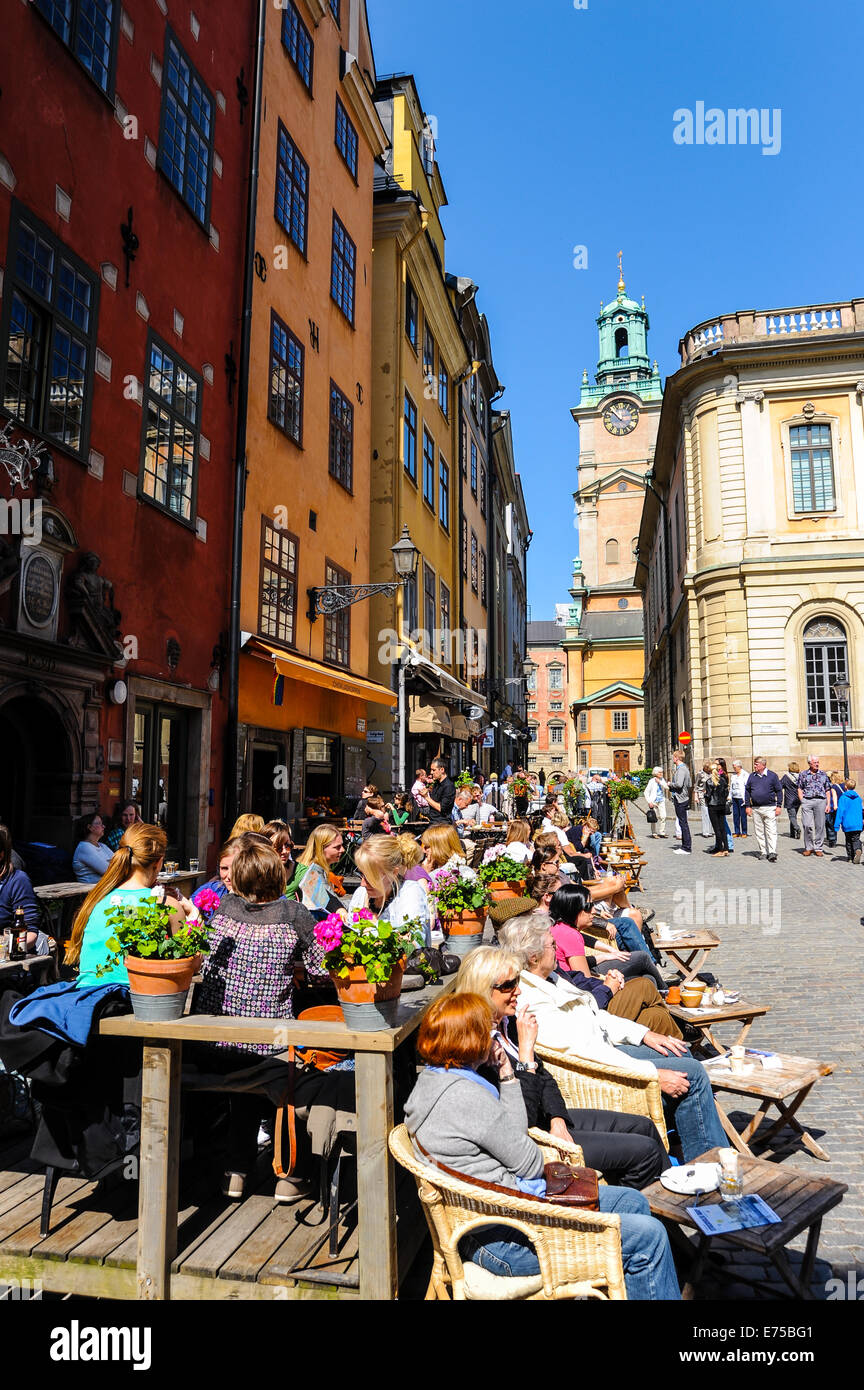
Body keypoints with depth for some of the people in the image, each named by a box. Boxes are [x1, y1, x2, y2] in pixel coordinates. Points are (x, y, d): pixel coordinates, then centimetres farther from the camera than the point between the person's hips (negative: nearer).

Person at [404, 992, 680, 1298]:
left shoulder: (433, 1080, 6)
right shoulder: (465, 1095, -26)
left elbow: (514, 1137, 11)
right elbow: (531, 1164, -14)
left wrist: (507, 1079, 1)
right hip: (501, 1239, -10)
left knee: (633, 1202, 16)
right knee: (648, 1237, -9)